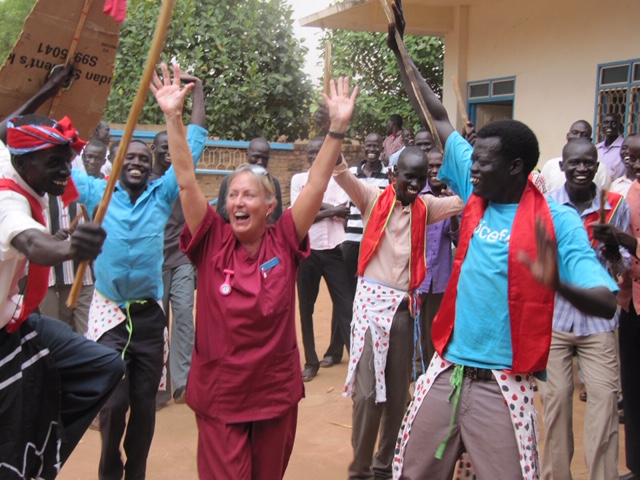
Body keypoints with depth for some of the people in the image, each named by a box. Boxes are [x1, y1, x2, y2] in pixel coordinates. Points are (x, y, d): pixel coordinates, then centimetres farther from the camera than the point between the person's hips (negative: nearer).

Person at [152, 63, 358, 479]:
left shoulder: (284, 242, -6)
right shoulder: (213, 242, -7)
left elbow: (317, 184, -12)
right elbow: (187, 181, -13)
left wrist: (339, 127, -19)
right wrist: (174, 117, -19)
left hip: (277, 393, 1)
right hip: (218, 396, -1)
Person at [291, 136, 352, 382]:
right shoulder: (298, 179, 4)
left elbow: (342, 213, -11)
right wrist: (331, 210, -11)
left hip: (333, 251, -1)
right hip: (307, 251, 1)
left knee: (345, 305, -2)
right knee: (305, 308, 7)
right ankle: (311, 361, 18)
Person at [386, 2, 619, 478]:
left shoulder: (557, 220, -9)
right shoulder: (477, 198, 4)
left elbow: (608, 302, -14)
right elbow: (439, 121, 11)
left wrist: (557, 284, -36)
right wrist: (400, 48, 14)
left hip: (502, 383, -5)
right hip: (445, 372, 5)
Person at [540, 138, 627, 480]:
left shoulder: (615, 205, -1)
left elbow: (624, 267, 3)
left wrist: (613, 248, -19)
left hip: (598, 318, 0)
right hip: (553, 314, 0)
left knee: (604, 396, -4)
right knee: (556, 396, 5)